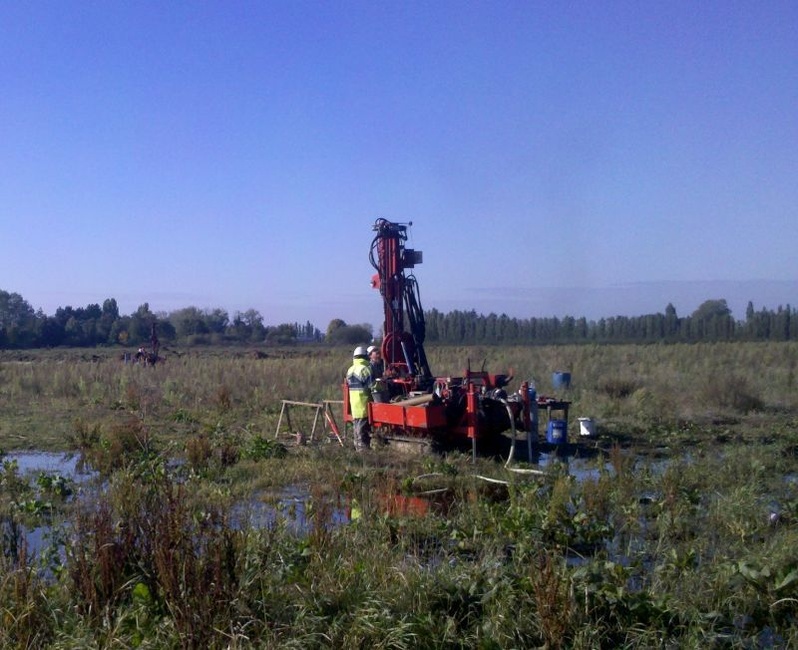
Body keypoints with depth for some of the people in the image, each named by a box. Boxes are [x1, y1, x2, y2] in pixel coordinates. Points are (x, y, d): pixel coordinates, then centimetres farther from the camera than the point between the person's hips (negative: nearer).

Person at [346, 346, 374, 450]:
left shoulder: (350, 370, 12)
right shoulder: (365, 369, -13)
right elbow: (371, 385, -17)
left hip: (353, 405, 7)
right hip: (364, 403, -7)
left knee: (357, 428, 13)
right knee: (363, 428, -5)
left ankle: (358, 448, 18)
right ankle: (364, 448, -5)